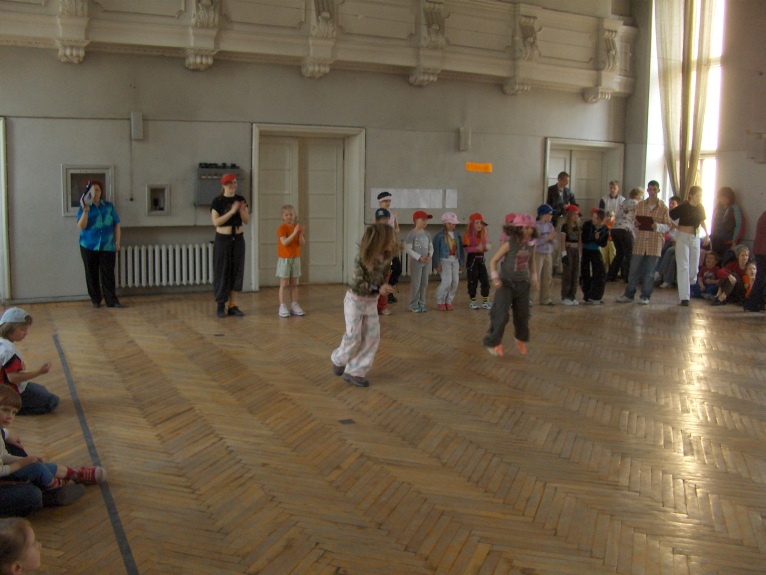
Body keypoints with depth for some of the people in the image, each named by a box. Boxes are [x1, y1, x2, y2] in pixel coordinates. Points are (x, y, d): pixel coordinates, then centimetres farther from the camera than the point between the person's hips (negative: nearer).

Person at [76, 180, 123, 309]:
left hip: (107, 247, 0)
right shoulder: (83, 207, 2)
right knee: (92, 274, 5)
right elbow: (81, 226, -9)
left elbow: (116, 224, 10)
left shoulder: (109, 206, 7)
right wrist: (85, 211, -21)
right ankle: (95, 300, 14)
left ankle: (112, 300, -4)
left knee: (108, 274, -4)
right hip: (89, 247, 0)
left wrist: (117, 242, 4)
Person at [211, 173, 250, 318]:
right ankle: (220, 305, 7)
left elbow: (247, 221, 4)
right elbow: (216, 222, -15)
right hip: (223, 240, -4)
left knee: (237, 271, 4)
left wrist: (242, 210, -15)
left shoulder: (241, 199, 5)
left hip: (238, 239, 4)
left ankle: (233, 305, 10)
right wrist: (232, 211, -20)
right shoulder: (218, 201, -6)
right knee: (222, 272, -1)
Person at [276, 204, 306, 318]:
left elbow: (302, 243, -3)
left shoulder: (297, 227, 4)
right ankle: (282, 307, 0)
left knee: (294, 284, 9)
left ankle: (294, 305, 15)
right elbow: (284, 242, -25)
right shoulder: (281, 228, -11)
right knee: (284, 284, -2)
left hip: (295, 258, 5)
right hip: (284, 259, -4)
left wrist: (301, 234, -20)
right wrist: (294, 233, -30)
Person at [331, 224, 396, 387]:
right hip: (355, 300, -6)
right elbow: (357, 285, -24)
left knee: (372, 337, 1)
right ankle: (339, 360, 31)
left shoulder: (386, 259, -7)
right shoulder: (362, 259, -25)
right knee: (354, 337, 1)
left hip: (371, 302, 6)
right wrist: (378, 289, -33)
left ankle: (355, 372, 9)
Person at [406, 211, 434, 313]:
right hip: (416, 261, -6)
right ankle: (414, 305, 4)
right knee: (415, 284, -4)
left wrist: (430, 255, -7)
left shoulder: (426, 234, 9)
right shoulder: (412, 234, -10)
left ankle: (421, 303, 19)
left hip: (426, 262, 6)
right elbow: (408, 249, -14)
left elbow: (431, 247, 14)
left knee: (424, 283, 9)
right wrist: (419, 257, -18)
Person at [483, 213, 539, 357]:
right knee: (501, 316, -7)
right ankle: (494, 343, 10)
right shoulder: (509, 244, -17)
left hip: (522, 284, 5)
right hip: (506, 284, -5)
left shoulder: (531, 244, -2)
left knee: (523, 315, 11)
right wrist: (495, 277, -20)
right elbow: (493, 261, -10)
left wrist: (534, 278, 10)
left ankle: (521, 340, 36)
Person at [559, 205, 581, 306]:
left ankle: (573, 296, 14)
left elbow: (579, 240, 14)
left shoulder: (578, 227, 12)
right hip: (568, 250, -6)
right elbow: (562, 241, -11)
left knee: (576, 274, 7)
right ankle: (565, 297, 1)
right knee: (567, 274, -4)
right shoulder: (565, 226, -7)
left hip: (576, 251, 6)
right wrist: (564, 253, -18)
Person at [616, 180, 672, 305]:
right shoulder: (640, 205, 9)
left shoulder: (663, 207, 2)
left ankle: (645, 296, 12)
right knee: (634, 269, 5)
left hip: (655, 243, -2)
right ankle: (629, 294, 14)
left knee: (650, 271, 2)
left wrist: (658, 226, -18)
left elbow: (668, 225, 1)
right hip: (640, 241, 2)